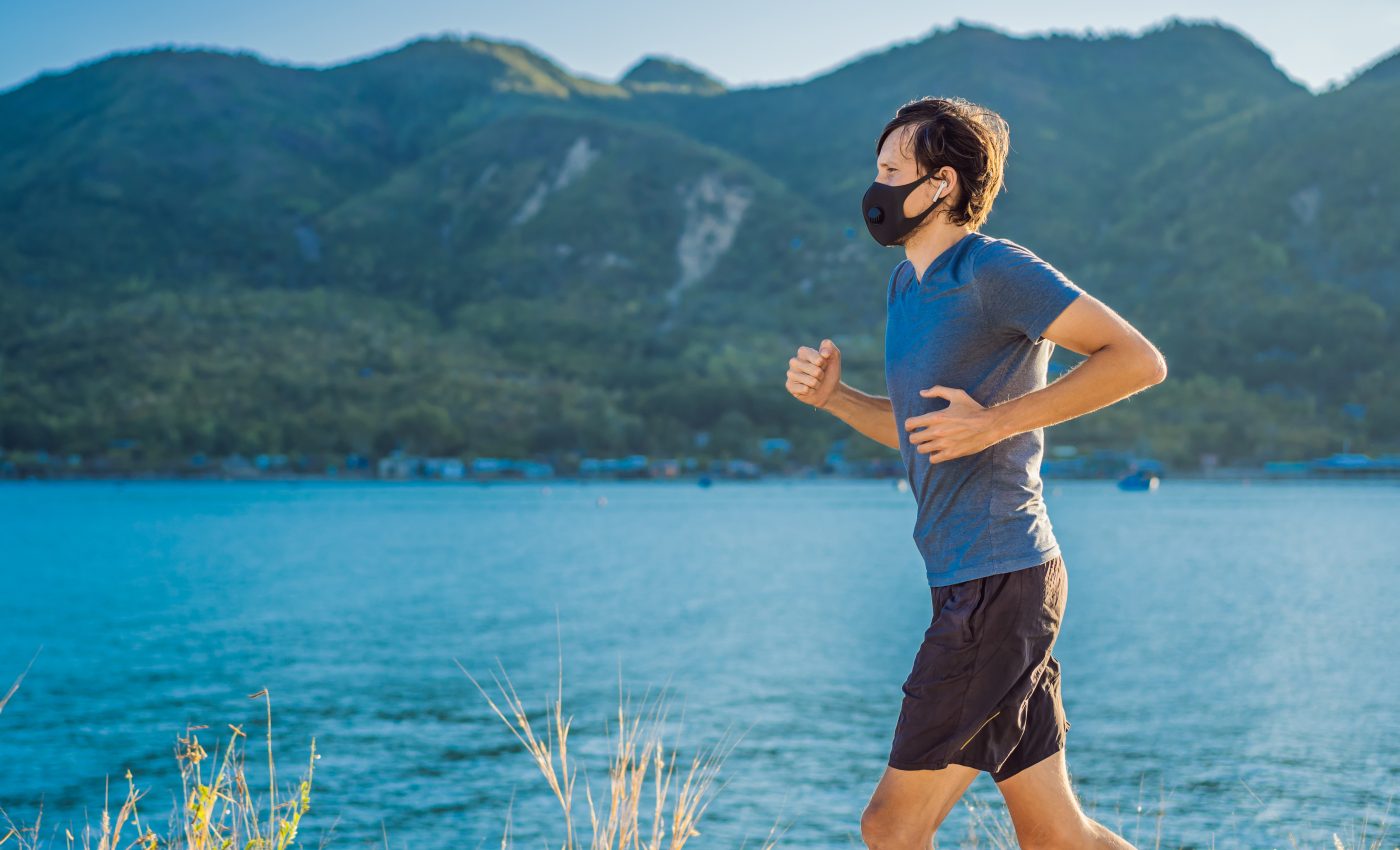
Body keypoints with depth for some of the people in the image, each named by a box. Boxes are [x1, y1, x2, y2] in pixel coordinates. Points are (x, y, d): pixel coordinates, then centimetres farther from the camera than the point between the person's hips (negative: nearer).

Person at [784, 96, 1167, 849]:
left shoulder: (994, 270, -10)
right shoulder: (907, 284, 18)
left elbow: (1139, 360, -17)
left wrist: (995, 420, -19)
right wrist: (832, 396, 10)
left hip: (999, 580, -9)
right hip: (965, 581, 9)